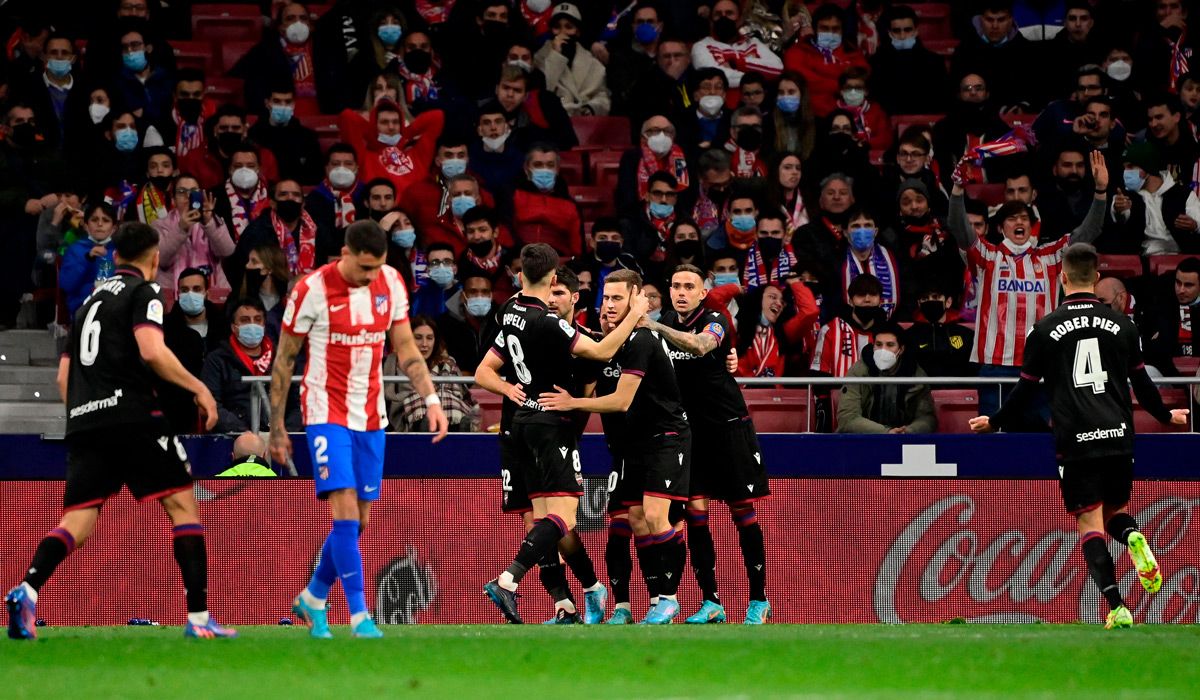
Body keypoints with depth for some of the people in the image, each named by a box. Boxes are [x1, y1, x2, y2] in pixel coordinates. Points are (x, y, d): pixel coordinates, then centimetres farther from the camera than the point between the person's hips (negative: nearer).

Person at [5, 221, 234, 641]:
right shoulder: (143, 293, 2)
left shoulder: (91, 300, 24)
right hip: (131, 414, -6)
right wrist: (198, 388, -7)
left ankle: (27, 591, -25)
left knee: (77, 522, 1)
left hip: (82, 420, 6)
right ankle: (198, 618, -5)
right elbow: (152, 351, -15)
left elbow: (64, 375, 25)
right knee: (182, 503, 2)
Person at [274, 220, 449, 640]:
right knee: (345, 512, -16)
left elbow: (405, 348, 10)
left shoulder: (391, 283, 1)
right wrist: (276, 429, -2)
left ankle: (313, 599, 27)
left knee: (358, 521, 7)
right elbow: (284, 360, -4)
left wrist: (431, 399, -3)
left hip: (371, 416, 5)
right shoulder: (312, 289, -12)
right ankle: (359, 617, -15)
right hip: (327, 413, -5)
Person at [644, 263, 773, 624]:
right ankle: (710, 603, 0)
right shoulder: (666, 321, 4)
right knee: (694, 512, -5)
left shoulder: (715, 321, -12)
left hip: (730, 427, -4)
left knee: (743, 512, 0)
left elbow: (700, 345, -35)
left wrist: (654, 326, -45)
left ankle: (758, 600, 8)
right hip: (690, 429, 4)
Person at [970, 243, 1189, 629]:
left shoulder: (1046, 329, 1)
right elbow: (1142, 384, 15)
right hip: (1118, 438, 2)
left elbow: (1025, 390, 6)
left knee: (1090, 524, -1)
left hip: (1074, 442, -2)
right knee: (1114, 511, 20)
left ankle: (1117, 608, -17)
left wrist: (994, 421, 23)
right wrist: (1166, 416, 34)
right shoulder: (1121, 325, 7)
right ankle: (1133, 538, -16)